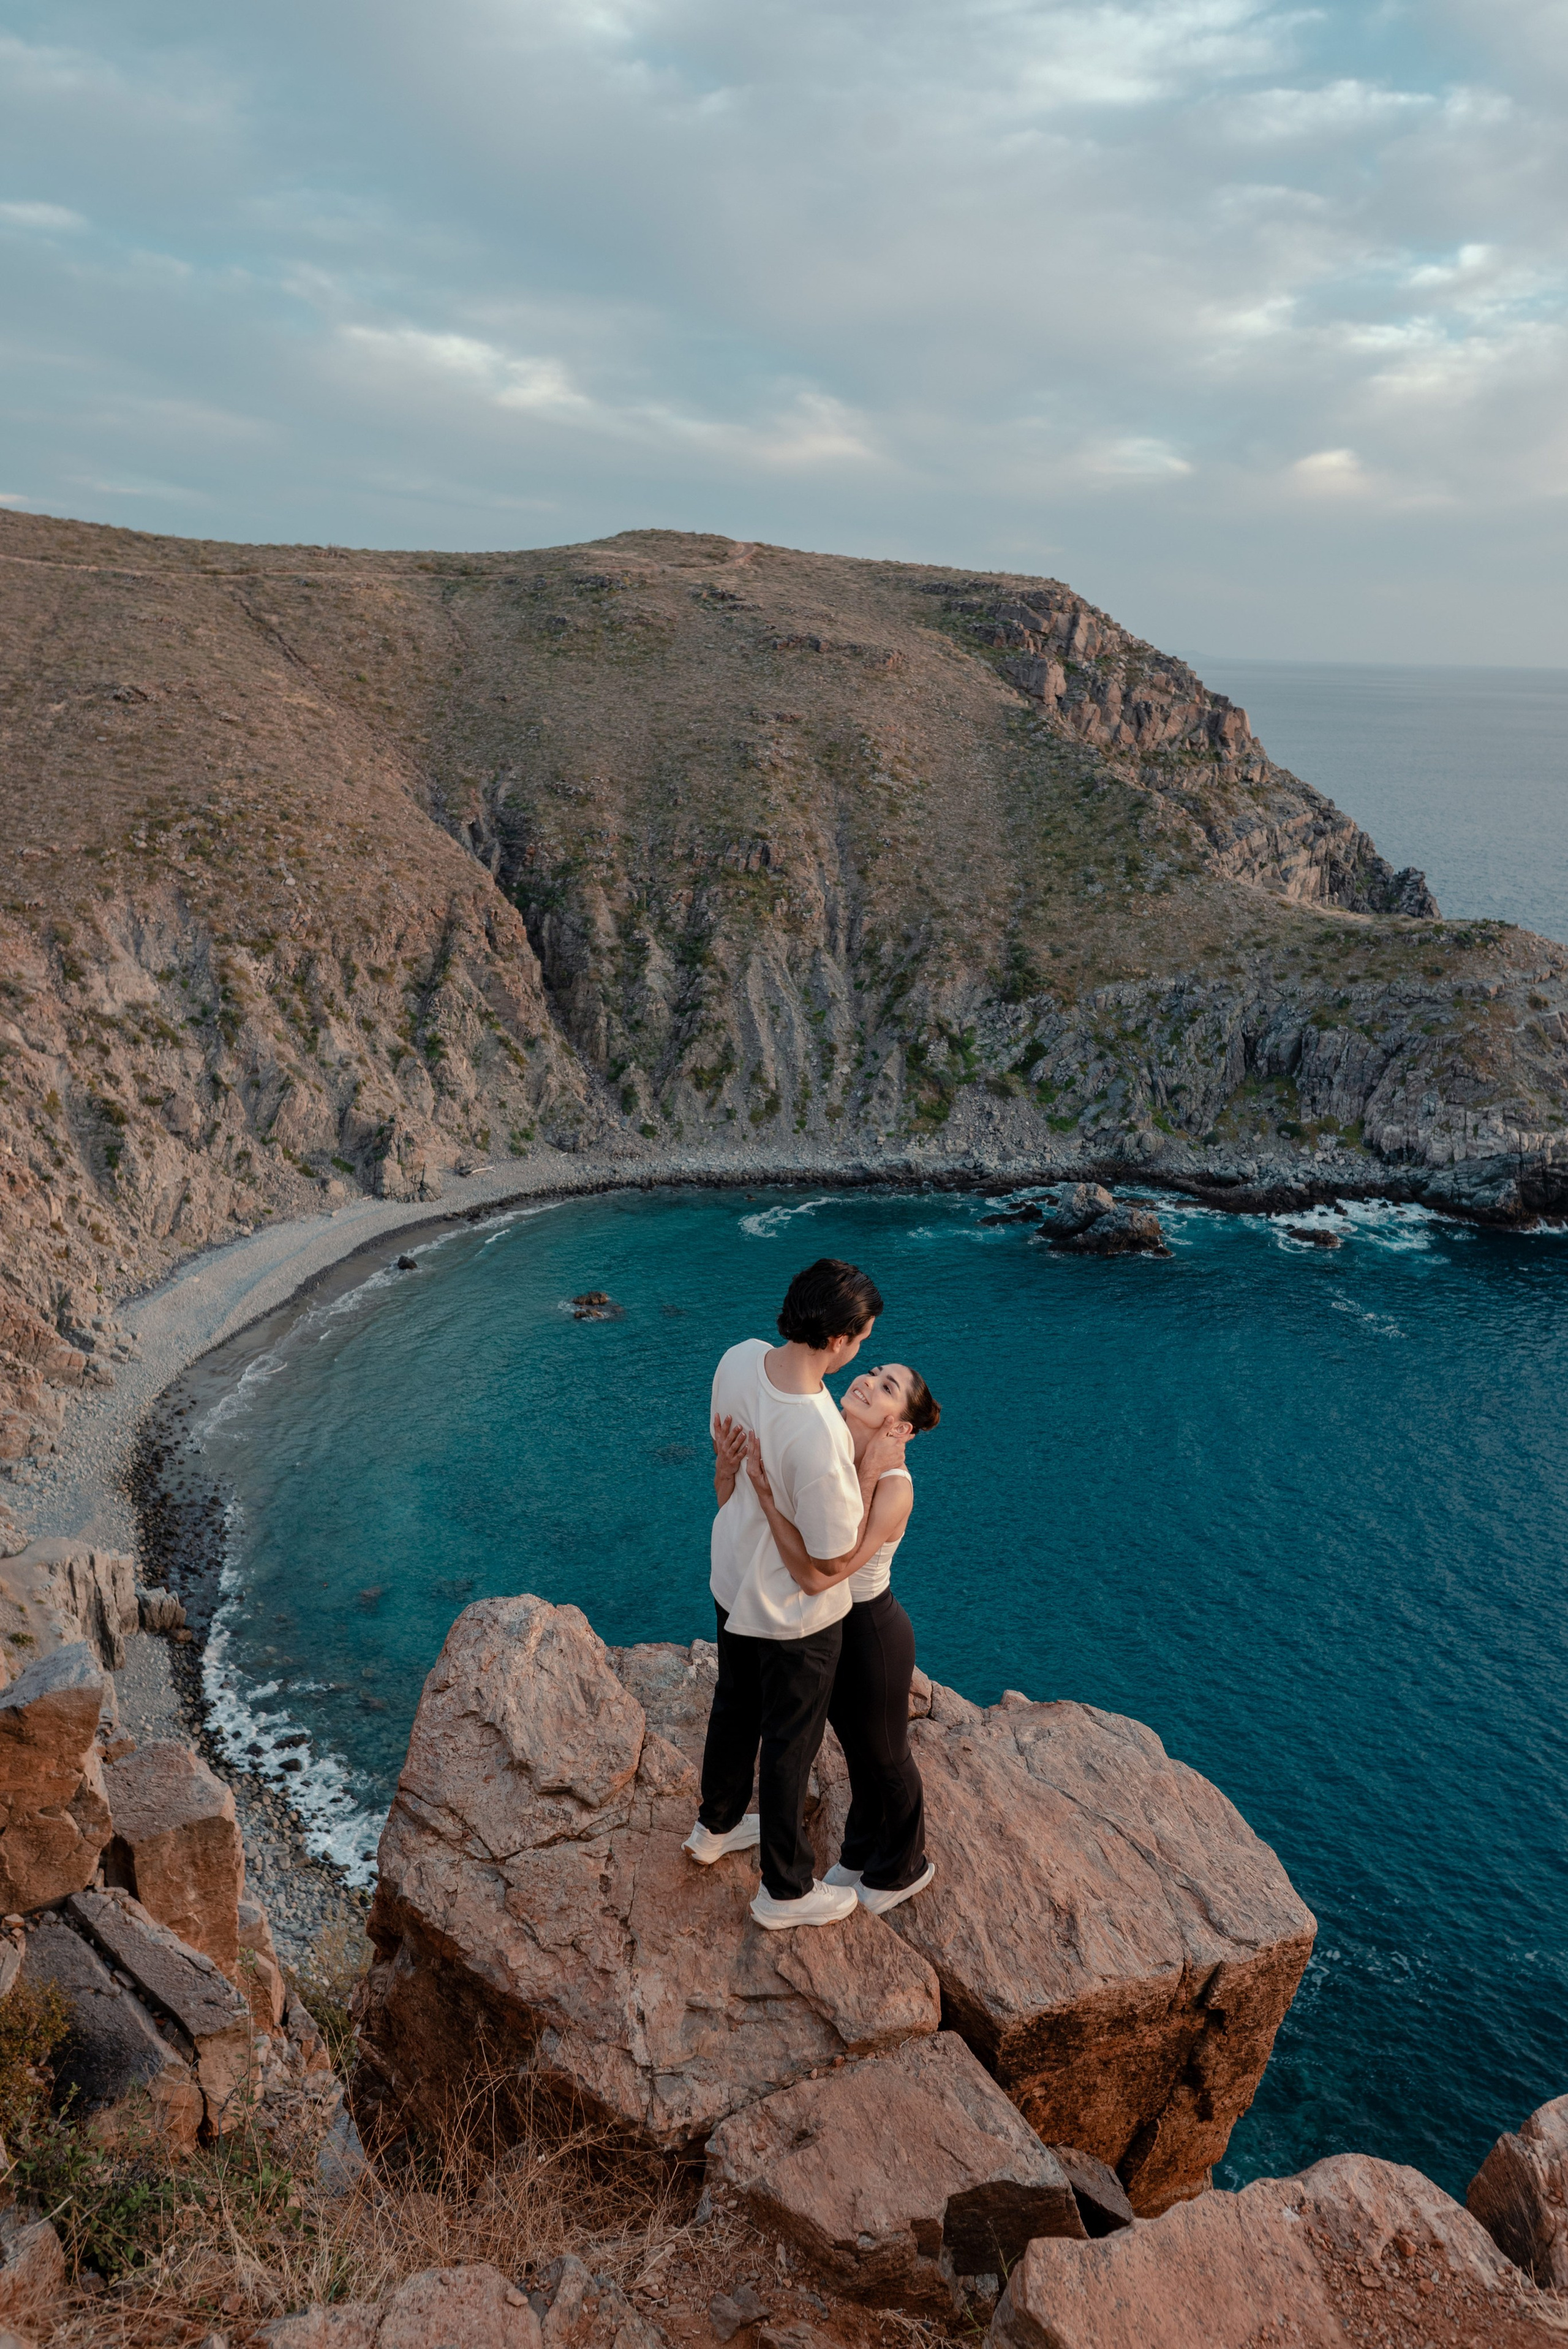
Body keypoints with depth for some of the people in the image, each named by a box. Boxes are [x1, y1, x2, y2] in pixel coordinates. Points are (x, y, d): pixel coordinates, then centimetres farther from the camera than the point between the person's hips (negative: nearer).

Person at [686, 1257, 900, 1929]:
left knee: (735, 1707, 31)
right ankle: (787, 1890, 40)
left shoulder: (739, 1359, -17)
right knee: (790, 1744, 16)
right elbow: (834, 1558, -27)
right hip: (795, 1612, -7)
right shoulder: (818, 1439, -40)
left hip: (732, 1581, 7)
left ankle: (717, 1826, 57)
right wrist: (870, 1474, -18)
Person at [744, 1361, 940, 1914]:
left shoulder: (893, 1487, -32)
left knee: (885, 1758, 20)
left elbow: (816, 1573, -37)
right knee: (855, 1745, 29)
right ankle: (864, 1850, 54)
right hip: (828, 1626, 6)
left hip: (871, 1634, -6)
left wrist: (764, 1490, -38)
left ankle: (903, 1868, 47)